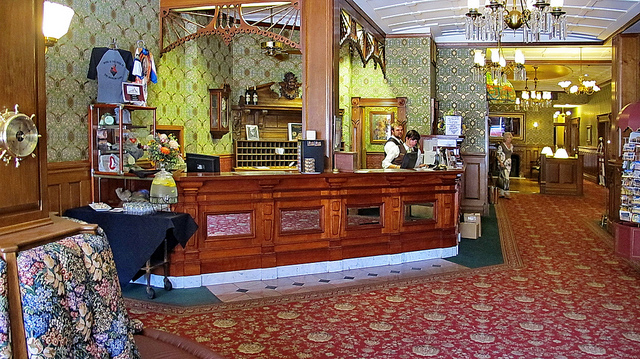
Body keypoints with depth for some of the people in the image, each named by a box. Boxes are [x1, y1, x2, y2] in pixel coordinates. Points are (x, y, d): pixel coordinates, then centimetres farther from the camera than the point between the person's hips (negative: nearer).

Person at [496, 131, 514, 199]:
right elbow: (497, 155, -11)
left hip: (509, 163, 7)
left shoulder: (511, 145, 11)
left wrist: (509, 161, 16)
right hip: (503, 163, -7)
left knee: (502, 177, 10)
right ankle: (506, 193, -9)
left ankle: (501, 193, 14)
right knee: (506, 178, -12)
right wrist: (501, 163, -18)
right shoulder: (501, 145, -10)